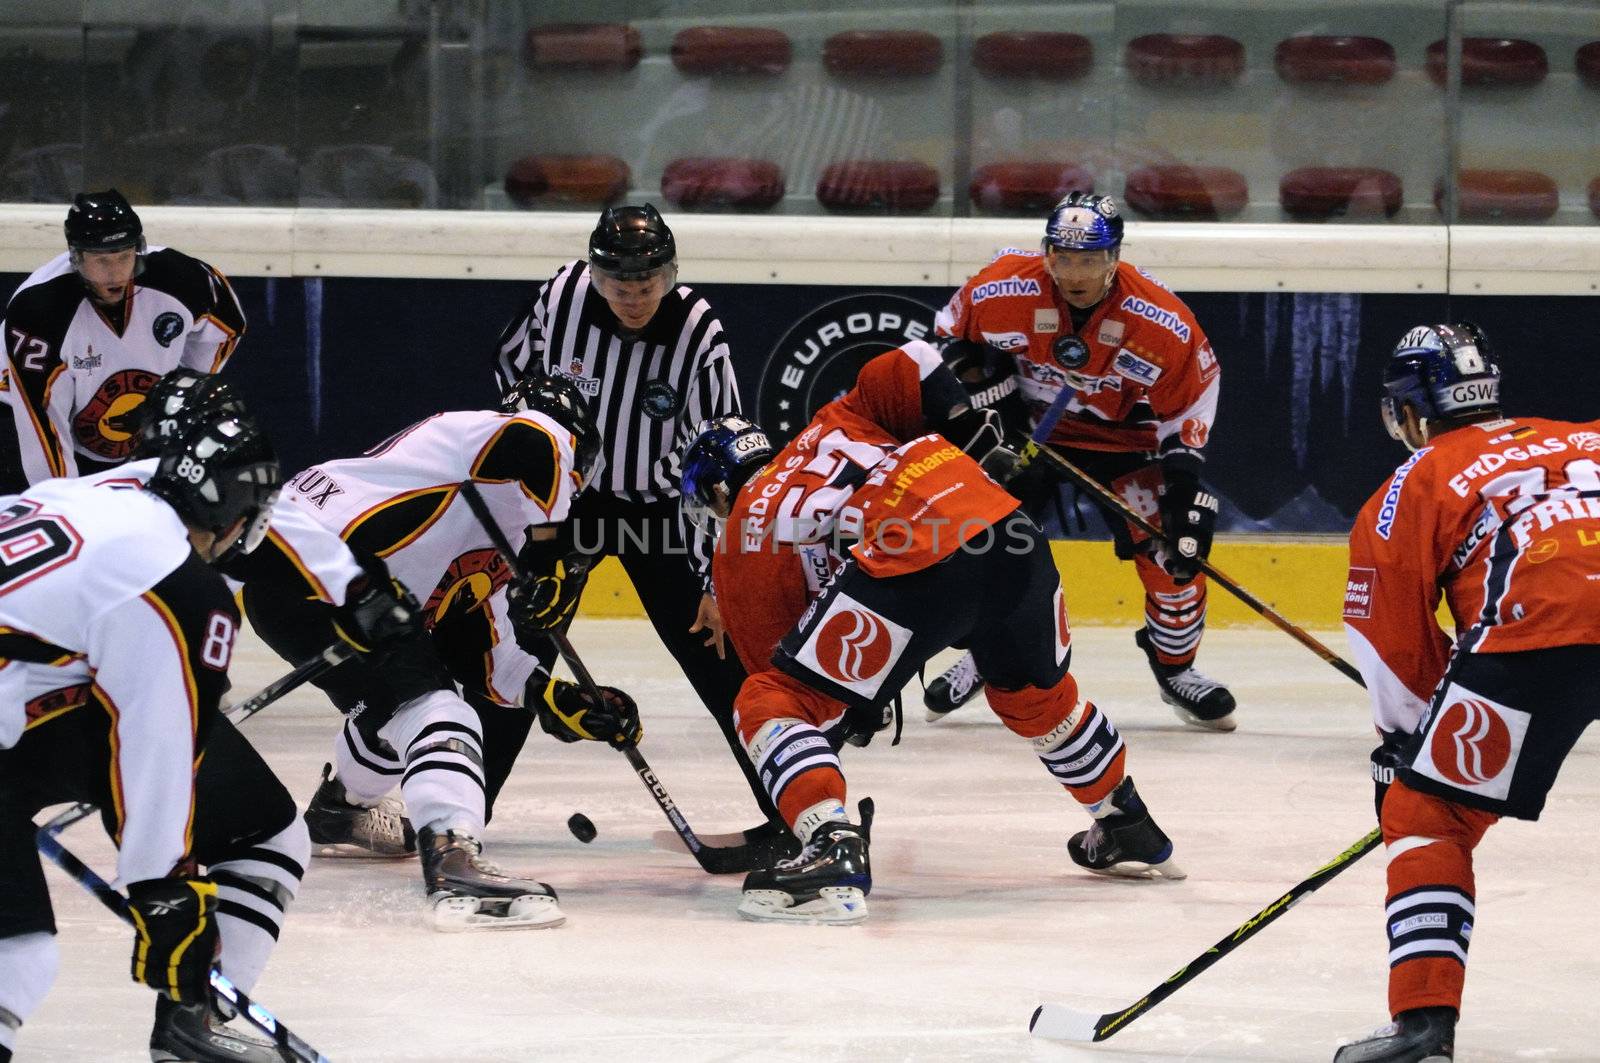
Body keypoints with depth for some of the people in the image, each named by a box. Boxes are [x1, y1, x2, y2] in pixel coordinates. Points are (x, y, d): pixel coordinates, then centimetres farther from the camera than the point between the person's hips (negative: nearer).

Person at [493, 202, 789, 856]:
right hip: (564, 495, 2)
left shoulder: (698, 333, -22)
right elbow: (513, 367, 5)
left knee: (716, 653, -8)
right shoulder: (563, 296, -16)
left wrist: (718, 578, -21)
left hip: (658, 510, -2)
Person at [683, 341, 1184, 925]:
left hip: (910, 573, -7)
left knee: (770, 706, 4)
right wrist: (972, 434, 25)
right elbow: (906, 368, 17)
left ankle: (834, 850, -15)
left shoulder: (741, 545, 20)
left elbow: (773, 661, 20)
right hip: (1003, 528, 7)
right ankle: (1131, 831, 49)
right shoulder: (836, 425, 33)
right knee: (1036, 692, 34)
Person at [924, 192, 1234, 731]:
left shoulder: (1163, 323, -27)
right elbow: (954, 334, -5)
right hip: (1027, 425, 1)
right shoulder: (1002, 292, -26)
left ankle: (1176, 666, 14)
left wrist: (1185, 478, -17)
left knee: (1172, 552, -10)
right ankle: (981, 654, 18)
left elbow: (1194, 394, -12)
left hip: (1124, 435, -1)